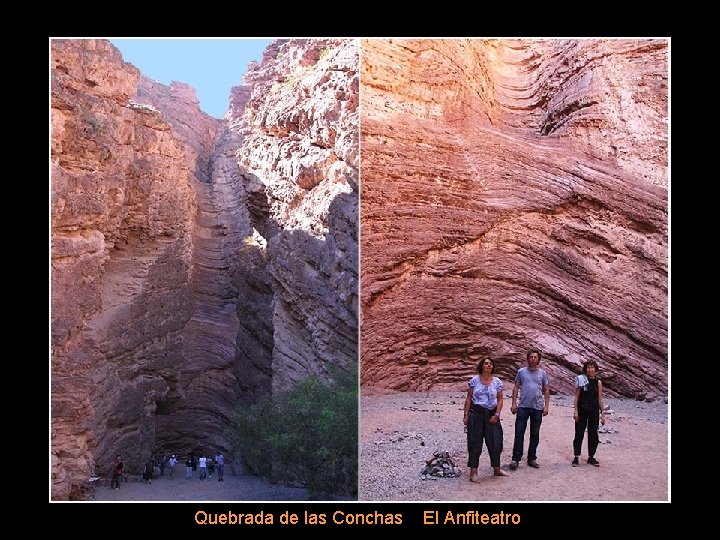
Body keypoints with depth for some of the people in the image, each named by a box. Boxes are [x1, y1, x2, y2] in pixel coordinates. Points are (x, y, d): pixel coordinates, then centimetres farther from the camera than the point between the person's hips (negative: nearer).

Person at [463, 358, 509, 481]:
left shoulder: (497, 382, 4)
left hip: (491, 414, 2)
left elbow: (500, 400, 5)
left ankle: (497, 469, 22)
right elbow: (468, 398, 2)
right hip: (476, 413, -2)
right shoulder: (474, 380, 0)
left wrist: (496, 415, -6)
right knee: (475, 442, -1)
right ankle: (473, 472, 2)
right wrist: (466, 414, -3)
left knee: (495, 441, 5)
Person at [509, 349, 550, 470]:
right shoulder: (521, 371, 5)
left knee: (535, 434, 8)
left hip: (537, 407, 2)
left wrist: (546, 406, 1)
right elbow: (516, 388, 6)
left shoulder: (542, 373, 8)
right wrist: (513, 403, -1)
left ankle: (532, 459, 17)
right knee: (519, 433, -6)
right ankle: (515, 459, -5)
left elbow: (546, 390, 10)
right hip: (523, 406, -1)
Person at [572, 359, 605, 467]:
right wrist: (575, 411, -8)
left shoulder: (598, 382, 4)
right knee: (579, 433, 2)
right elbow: (576, 396, -2)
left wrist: (602, 413, 4)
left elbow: (600, 399, 7)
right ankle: (576, 457, 10)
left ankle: (591, 457, 18)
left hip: (594, 411, 2)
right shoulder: (581, 380, -2)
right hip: (582, 410, -2)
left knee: (593, 435, 7)